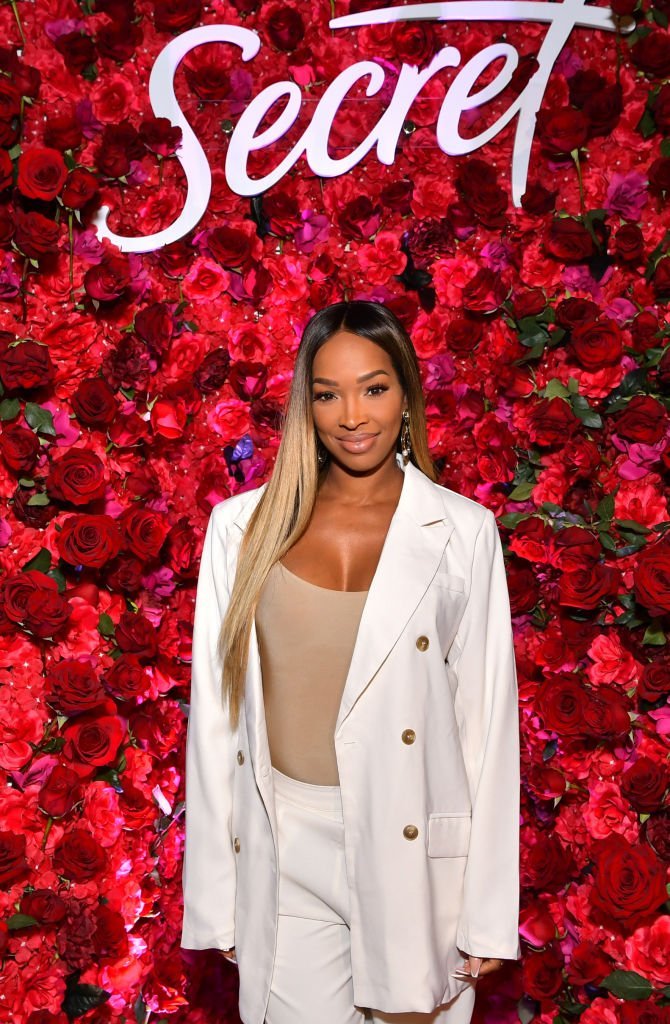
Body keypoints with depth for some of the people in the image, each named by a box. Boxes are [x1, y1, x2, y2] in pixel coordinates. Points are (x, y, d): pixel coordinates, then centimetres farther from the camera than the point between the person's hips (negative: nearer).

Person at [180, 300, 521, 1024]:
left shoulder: (462, 532, -4)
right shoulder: (243, 527, 0)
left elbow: (487, 717, -3)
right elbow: (214, 707, 3)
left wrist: (489, 912, -3)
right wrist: (214, 893, 3)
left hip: (411, 849, -1)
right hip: (283, 852, 1)